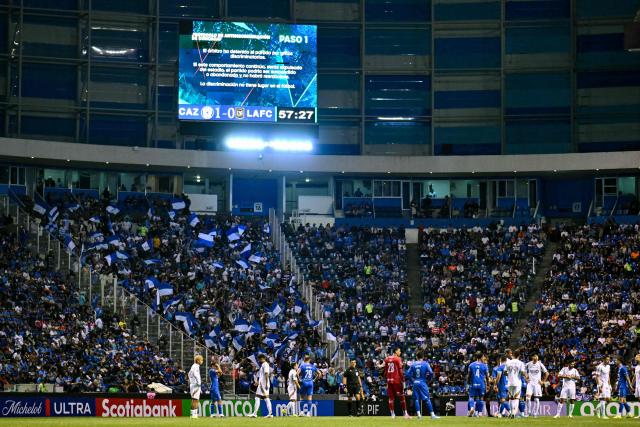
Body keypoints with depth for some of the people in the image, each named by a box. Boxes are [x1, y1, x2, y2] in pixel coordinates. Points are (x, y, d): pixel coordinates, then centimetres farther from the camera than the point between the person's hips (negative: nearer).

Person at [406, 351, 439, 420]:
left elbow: (408, 374, 2)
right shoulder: (425, 363, -3)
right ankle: (432, 414, -3)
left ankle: (418, 414, -1)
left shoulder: (413, 364, 5)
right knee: (427, 399, -1)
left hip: (415, 383, 2)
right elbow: (431, 373, -10)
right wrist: (428, 379, 7)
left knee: (416, 399, 8)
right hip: (423, 383, -2)